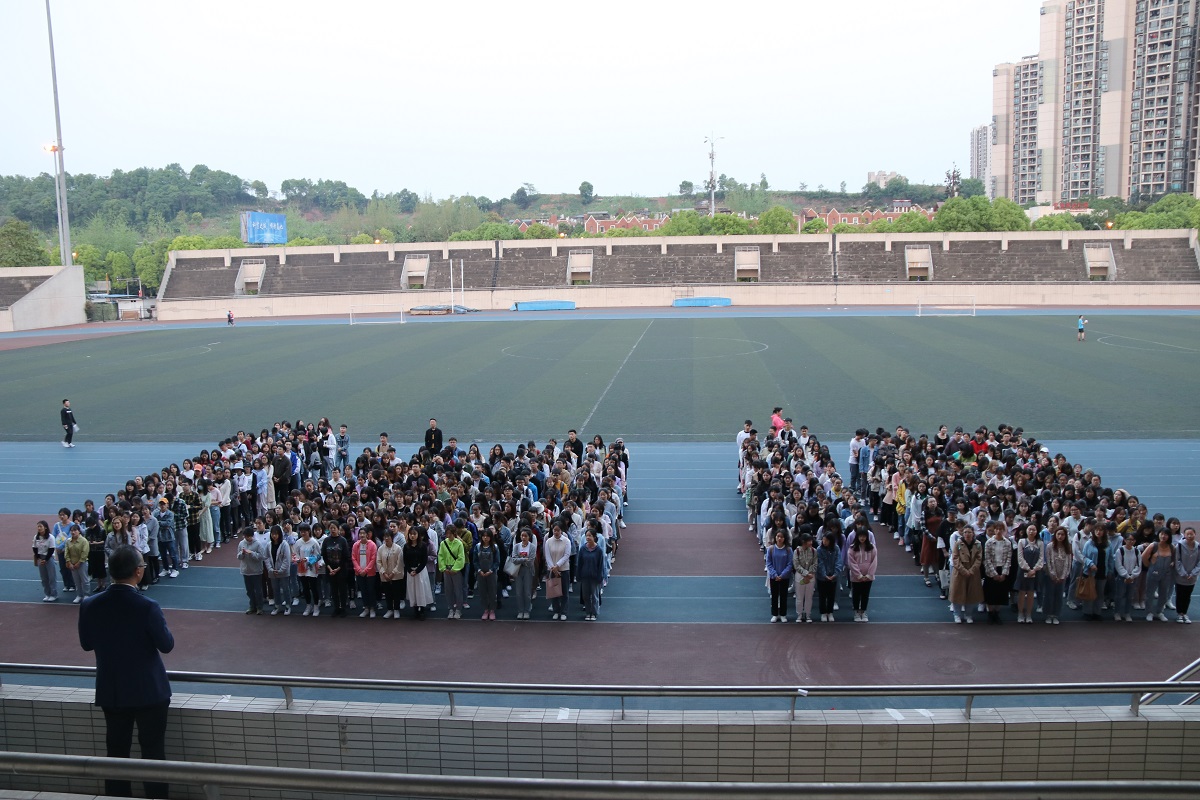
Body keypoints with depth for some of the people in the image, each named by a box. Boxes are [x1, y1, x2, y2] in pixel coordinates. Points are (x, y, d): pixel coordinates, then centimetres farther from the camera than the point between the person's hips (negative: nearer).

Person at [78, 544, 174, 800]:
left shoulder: (90, 605, -11)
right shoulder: (147, 606, -24)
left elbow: (86, 643, 4)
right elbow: (167, 645, -14)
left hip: (111, 691, 4)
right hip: (149, 690, -4)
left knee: (116, 749, 18)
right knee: (153, 750, 9)